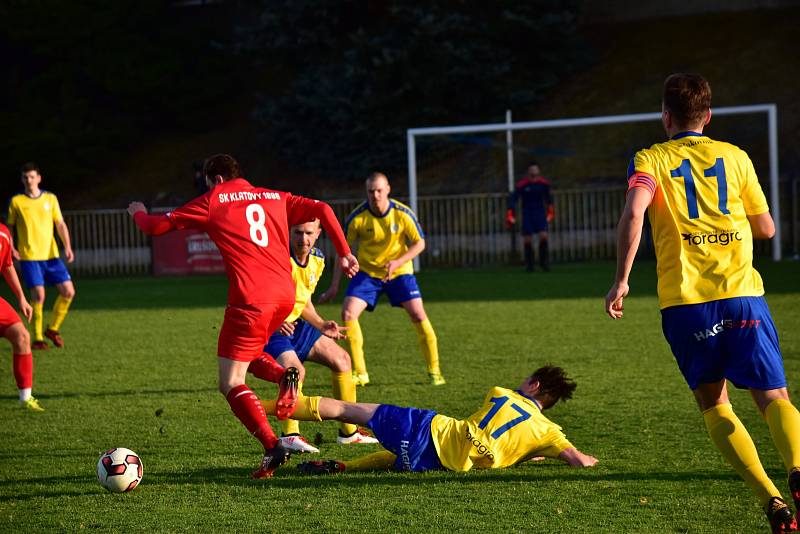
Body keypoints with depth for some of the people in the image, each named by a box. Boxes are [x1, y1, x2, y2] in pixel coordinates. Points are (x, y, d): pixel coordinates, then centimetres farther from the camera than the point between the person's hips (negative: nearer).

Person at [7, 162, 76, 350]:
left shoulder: (50, 198, 7)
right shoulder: (16, 201, 1)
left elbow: (60, 224, 8)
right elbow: (9, 227, 8)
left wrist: (67, 247, -5)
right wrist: (11, 248, -8)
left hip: (51, 255, 3)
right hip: (29, 257, -3)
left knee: (68, 291, -4)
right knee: (38, 295, -13)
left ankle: (53, 329, 15)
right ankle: (37, 338, 0)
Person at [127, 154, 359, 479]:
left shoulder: (212, 202, 6)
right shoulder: (275, 198, 18)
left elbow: (156, 227, 9)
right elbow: (322, 210, 10)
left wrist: (139, 213, 31)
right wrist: (344, 253, 14)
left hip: (251, 301, -6)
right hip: (285, 296, 6)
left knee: (230, 384, 1)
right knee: (245, 355, 29)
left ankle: (272, 448, -13)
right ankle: (285, 376, 1)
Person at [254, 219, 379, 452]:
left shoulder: (317, 259, 2)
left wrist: (321, 325, 5)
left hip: (293, 323, 9)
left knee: (341, 359, 13)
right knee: (294, 369, -33)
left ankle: (349, 432, 24)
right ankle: (289, 436, -20)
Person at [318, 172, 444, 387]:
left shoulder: (403, 214, -16)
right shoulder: (357, 217, -16)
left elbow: (419, 243, -6)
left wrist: (398, 262, -23)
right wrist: (334, 286, -7)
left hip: (399, 272, -1)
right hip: (367, 272, 1)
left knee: (418, 315, -14)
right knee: (348, 312, -16)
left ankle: (434, 371, 3)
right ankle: (360, 373, -5)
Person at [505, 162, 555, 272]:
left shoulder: (544, 183, -4)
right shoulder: (522, 185, -12)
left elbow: (549, 197, 14)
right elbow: (513, 199, -7)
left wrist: (550, 212, 22)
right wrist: (510, 216, -10)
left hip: (540, 214, 1)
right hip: (527, 215, -1)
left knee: (543, 237, -14)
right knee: (527, 240, -1)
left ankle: (544, 262, -1)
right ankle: (529, 265, 11)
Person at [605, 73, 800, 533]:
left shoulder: (650, 160, 7)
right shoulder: (735, 157, 13)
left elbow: (634, 211, -13)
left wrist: (621, 281, -12)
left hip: (685, 303, -1)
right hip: (743, 295, 1)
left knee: (714, 403, 12)